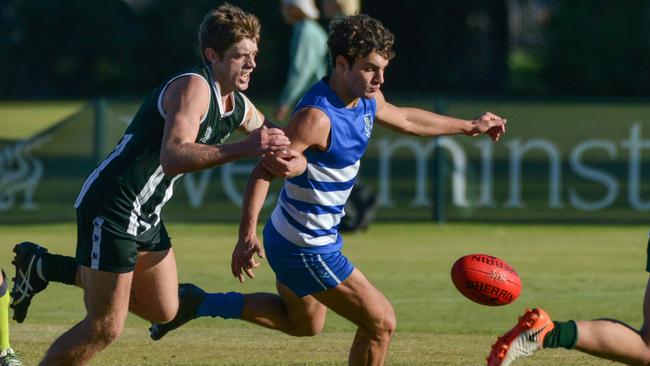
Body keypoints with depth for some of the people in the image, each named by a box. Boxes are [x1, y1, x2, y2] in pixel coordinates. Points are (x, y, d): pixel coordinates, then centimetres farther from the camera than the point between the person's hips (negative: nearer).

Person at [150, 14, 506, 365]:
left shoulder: (367, 99, 1)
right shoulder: (317, 117, -28)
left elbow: (406, 119, 23)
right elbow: (264, 171, -30)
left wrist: (469, 126, 32)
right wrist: (247, 234, -40)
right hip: (306, 248, -10)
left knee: (304, 324, 29)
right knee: (380, 322, -4)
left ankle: (197, 303, 27)